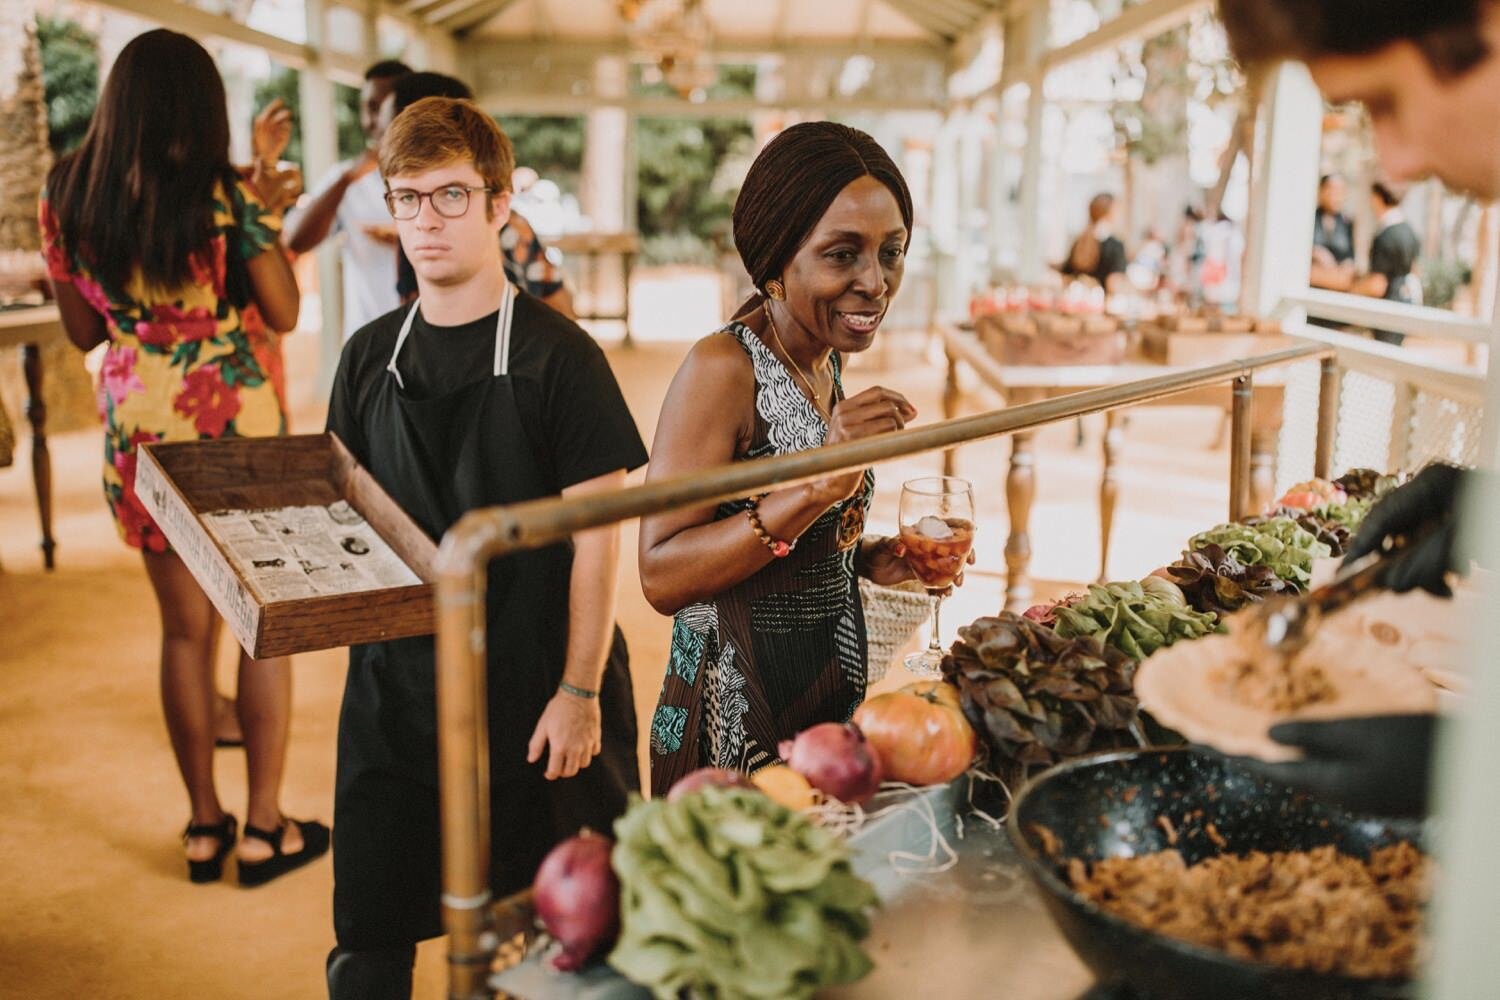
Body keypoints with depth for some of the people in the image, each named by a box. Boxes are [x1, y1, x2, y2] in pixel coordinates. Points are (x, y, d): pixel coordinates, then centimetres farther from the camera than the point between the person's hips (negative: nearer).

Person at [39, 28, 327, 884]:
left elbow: (83, 329, 8)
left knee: (185, 629, 14)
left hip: (138, 428, 4)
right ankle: (266, 827, 16)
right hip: (238, 426, -4)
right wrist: (269, 216, 7)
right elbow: (285, 314, -5)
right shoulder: (230, 194, -11)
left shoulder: (68, 196, 1)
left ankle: (206, 826, 24)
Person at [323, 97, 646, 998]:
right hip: (396, 681, 5)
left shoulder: (555, 353, -9)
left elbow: (597, 532, -10)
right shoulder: (372, 355, 6)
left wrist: (578, 692, -12)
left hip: (533, 689, -4)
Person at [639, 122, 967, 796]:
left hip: (830, 690, 8)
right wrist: (817, 487, -32)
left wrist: (866, 558, 0)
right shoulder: (723, 369, -19)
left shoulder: (824, 364, 6)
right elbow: (661, 576, -24)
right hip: (740, 713, -8)